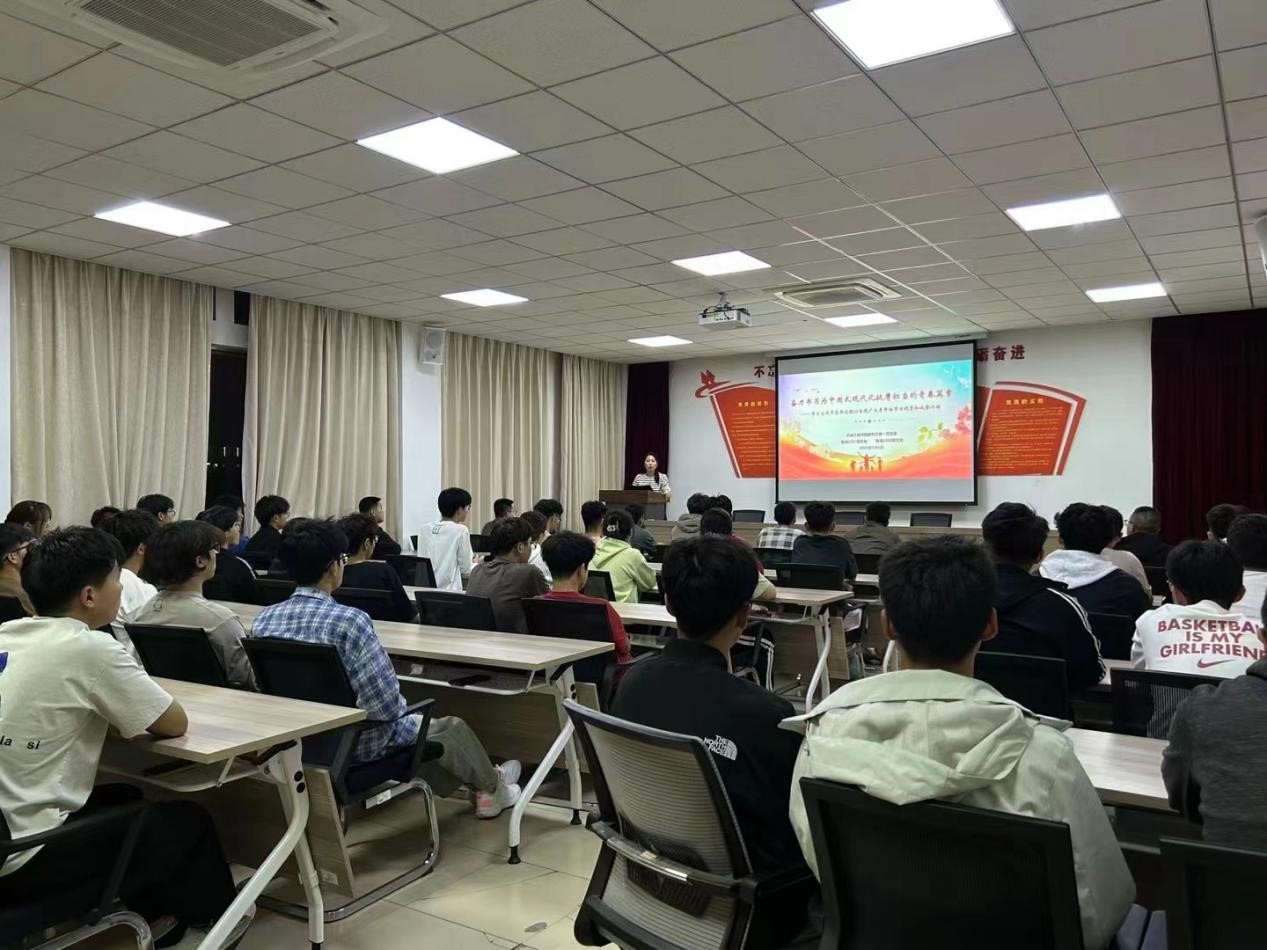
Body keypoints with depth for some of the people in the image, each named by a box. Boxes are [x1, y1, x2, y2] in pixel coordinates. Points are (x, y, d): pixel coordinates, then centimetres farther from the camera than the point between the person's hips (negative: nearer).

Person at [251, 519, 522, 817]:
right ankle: (492, 787, 47)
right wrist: (402, 716, -3)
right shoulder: (348, 620, -27)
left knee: (415, 721, 32)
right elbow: (387, 704, -25)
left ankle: (481, 777, 51)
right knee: (450, 727, 20)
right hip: (355, 744, -7)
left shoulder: (263, 618, -6)